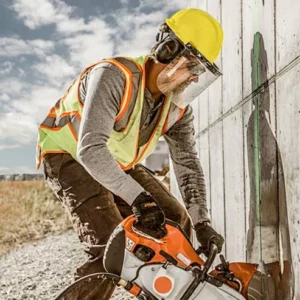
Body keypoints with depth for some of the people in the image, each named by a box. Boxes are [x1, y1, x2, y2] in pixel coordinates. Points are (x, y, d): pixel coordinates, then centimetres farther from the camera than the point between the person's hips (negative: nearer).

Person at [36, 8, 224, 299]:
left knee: (177, 222, 4)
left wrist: (202, 222, -17)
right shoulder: (115, 76, -30)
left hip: (118, 164, 8)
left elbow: (188, 163, -7)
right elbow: (90, 150, -39)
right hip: (70, 157, -7)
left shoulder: (178, 106, -8)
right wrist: (137, 197, -41)